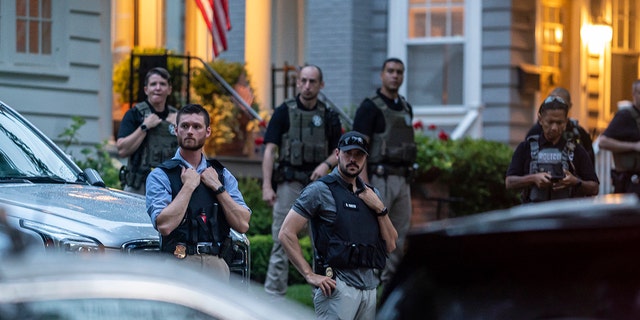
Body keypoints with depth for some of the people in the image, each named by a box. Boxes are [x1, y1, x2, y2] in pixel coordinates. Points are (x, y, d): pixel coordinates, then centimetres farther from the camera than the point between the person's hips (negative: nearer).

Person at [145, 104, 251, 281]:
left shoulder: (222, 175, 16)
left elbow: (242, 224, 5)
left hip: (216, 265, 4)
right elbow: (164, 225, -13)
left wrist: (217, 187, 0)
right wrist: (188, 186, -7)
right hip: (179, 263, -4)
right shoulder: (161, 175, 3)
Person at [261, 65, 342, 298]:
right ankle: (273, 295, -1)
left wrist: (327, 163, -11)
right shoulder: (284, 112, 1)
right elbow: (270, 150, -3)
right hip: (289, 183, -3)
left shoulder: (329, 117, 10)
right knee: (282, 241, -3)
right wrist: (267, 186, -12)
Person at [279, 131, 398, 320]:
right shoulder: (320, 190, -2)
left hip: (369, 287, 7)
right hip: (337, 287, -7)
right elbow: (286, 234, -7)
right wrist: (310, 275, -12)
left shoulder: (372, 195, 18)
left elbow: (391, 245, 14)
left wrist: (380, 209, 1)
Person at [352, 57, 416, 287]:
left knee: (400, 234, 8)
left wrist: (408, 182, 17)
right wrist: (364, 187, -21)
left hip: (402, 180, 8)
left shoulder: (406, 108, 16)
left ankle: (389, 283, 14)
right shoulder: (370, 108, -7)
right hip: (378, 179, -7)